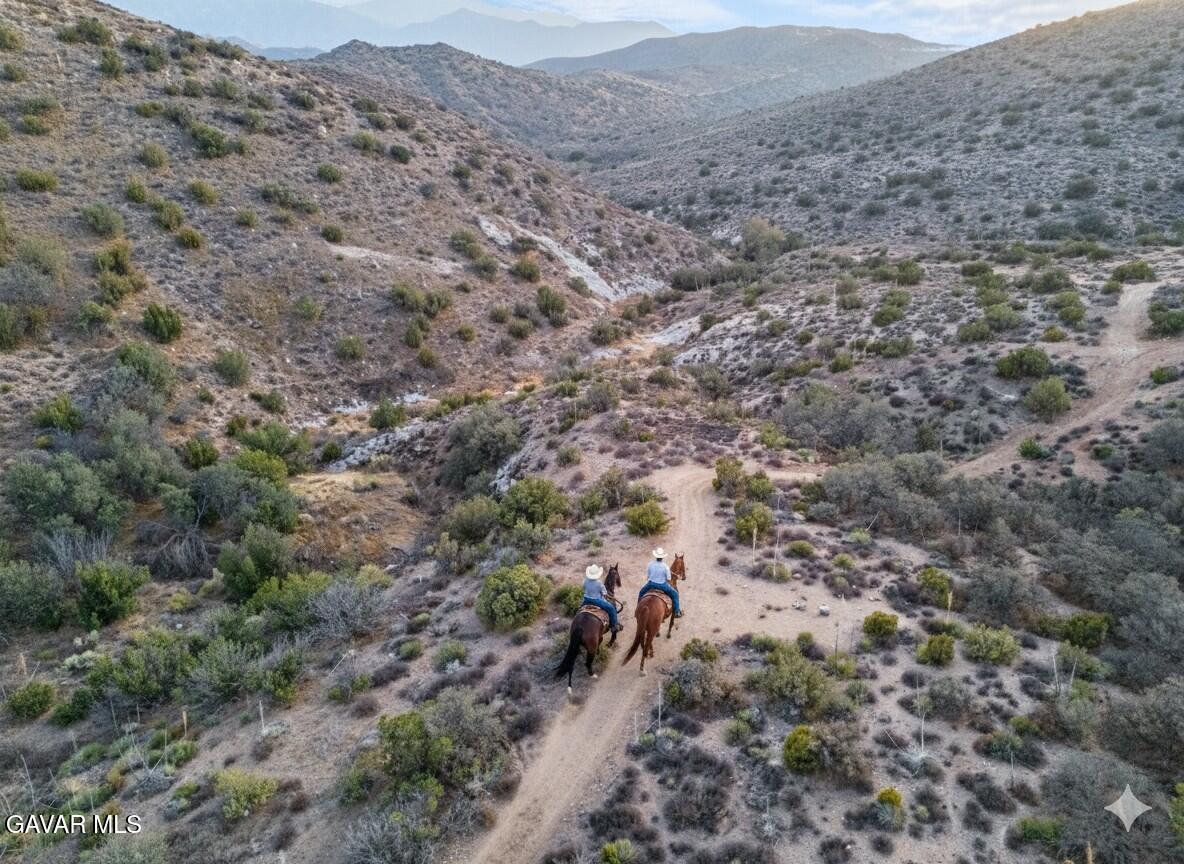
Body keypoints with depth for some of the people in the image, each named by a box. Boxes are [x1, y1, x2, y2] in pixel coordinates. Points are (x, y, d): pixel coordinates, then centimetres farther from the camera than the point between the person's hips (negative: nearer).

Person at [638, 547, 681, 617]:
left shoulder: (650, 564, -11)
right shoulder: (665, 567, -18)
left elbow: (647, 576, -1)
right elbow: (668, 579, -10)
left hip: (651, 584, 2)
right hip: (662, 585, -2)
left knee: (641, 592, 30)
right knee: (675, 594, 18)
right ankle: (677, 612, 21)